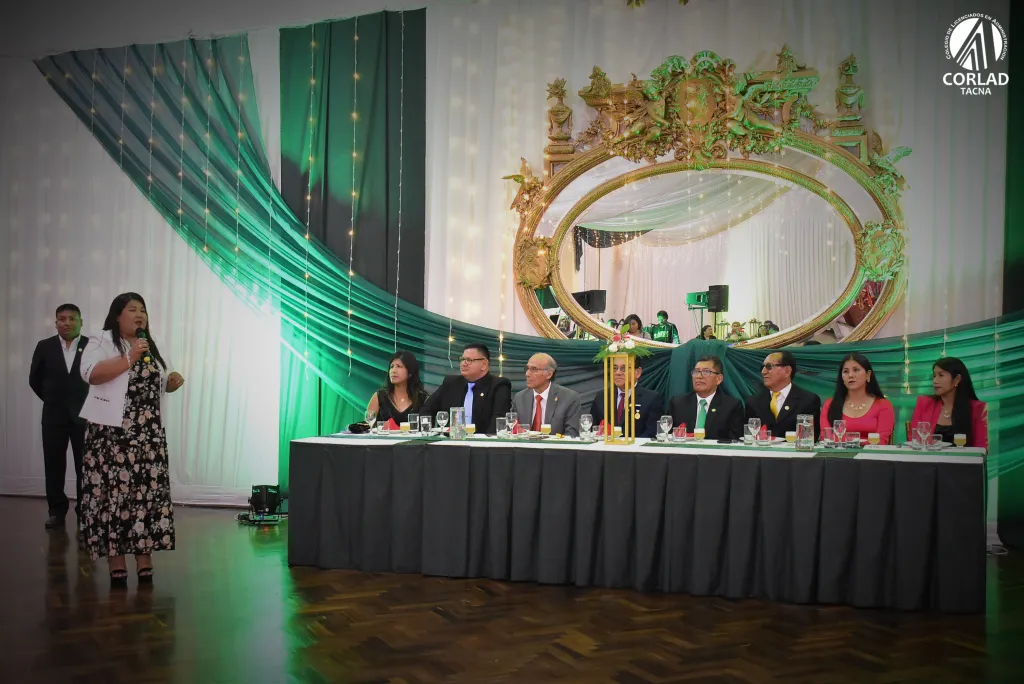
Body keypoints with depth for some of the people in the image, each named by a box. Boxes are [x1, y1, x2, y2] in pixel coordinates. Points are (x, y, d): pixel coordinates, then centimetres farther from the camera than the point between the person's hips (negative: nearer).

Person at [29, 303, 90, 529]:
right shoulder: (44, 347, 3)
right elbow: (34, 379, 11)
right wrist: (53, 400, 12)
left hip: (84, 415, -2)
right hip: (54, 416, 2)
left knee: (85, 466, 3)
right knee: (54, 466, 6)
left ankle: (84, 511, 12)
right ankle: (57, 511, 16)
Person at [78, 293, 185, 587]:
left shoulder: (151, 347, 17)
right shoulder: (101, 343, -2)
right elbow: (92, 374, -19)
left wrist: (173, 382, 4)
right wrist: (129, 358, -22)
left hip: (149, 434, 5)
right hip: (112, 434, -5)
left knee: (148, 492, 2)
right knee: (113, 491, -5)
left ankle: (145, 558, 9)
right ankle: (116, 561, 2)